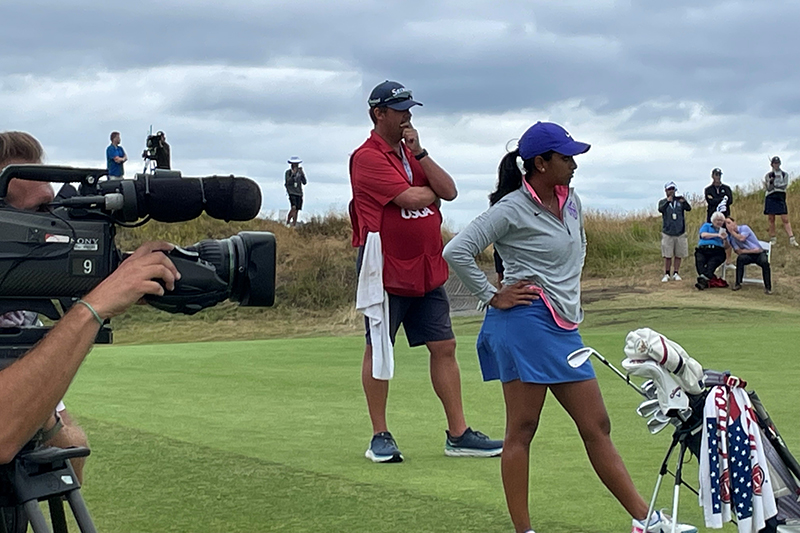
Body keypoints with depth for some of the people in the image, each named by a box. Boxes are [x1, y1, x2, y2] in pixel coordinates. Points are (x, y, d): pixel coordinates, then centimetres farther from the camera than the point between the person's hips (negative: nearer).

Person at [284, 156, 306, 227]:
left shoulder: (300, 172, 12)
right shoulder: (288, 172, 1)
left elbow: (304, 182, 5)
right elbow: (288, 182, -10)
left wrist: (302, 173, -7)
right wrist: (293, 174, -18)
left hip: (299, 193, 4)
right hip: (291, 192, -4)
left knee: (296, 210, 2)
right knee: (293, 207, -22)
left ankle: (294, 224, 7)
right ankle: (288, 222, -11)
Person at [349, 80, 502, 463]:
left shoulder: (412, 153, 16)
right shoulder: (368, 157, -9)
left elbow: (449, 191, 3)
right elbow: (411, 198, -19)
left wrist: (419, 152, -5)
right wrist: (433, 191, 2)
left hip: (427, 270, 7)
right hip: (386, 270, -7)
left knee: (444, 347, 5)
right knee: (379, 350, 2)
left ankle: (458, 435, 9)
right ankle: (380, 437, 11)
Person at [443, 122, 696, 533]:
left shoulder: (571, 202, 14)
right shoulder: (512, 210, -10)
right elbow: (456, 252, -14)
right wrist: (492, 297, -11)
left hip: (564, 329, 8)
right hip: (525, 323, -8)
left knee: (597, 427, 8)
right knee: (522, 429, -4)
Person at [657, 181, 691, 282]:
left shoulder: (680, 201, 2)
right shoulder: (663, 202, 1)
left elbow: (689, 208, -14)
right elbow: (660, 209, -20)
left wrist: (684, 201, -35)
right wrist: (668, 202, -38)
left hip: (680, 233, 1)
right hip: (667, 233, -1)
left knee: (679, 255, 5)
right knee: (667, 256, 0)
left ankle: (676, 274, 15)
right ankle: (666, 274, 10)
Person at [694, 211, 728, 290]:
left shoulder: (723, 231, 25)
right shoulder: (706, 226, 24)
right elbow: (703, 235, 1)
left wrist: (725, 239, -4)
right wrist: (717, 235, -3)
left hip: (717, 252, 0)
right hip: (703, 250, 0)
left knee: (711, 263, -33)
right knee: (699, 260, -33)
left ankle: (703, 279, -53)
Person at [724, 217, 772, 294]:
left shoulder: (744, 228, -4)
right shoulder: (730, 237, 2)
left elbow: (741, 238, -24)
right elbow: (739, 251, -7)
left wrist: (731, 231, -10)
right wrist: (753, 250, -15)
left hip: (760, 253, -2)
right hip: (748, 255, 2)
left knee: (764, 262, -34)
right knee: (740, 258, -33)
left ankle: (768, 287, -27)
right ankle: (738, 284, -26)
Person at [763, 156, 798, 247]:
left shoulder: (784, 174, 8)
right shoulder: (768, 175, 6)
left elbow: (784, 185, -3)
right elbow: (767, 188, -2)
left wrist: (774, 184, -9)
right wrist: (770, 181, -20)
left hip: (781, 197, 0)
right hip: (770, 198, 0)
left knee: (785, 219, -8)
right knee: (771, 220, 2)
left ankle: (792, 239, -15)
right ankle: (773, 239, 10)